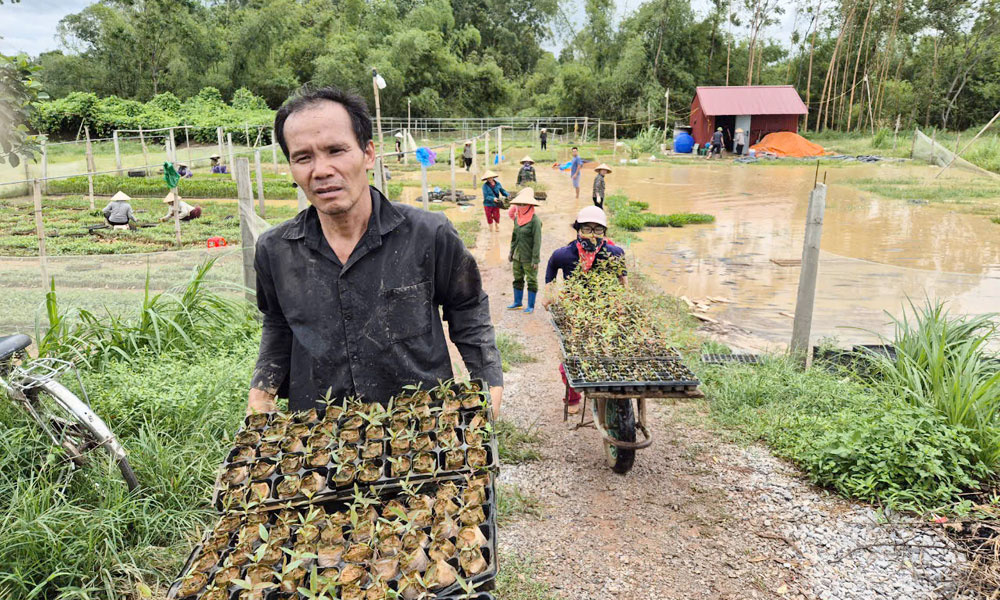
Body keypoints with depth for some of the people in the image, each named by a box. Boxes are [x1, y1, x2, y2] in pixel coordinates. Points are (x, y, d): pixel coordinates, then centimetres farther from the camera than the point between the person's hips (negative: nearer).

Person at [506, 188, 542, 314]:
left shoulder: (535, 220, -16)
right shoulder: (517, 218, 6)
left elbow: (537, 241, -16)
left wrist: (535, 259, -18)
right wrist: (511, 252, 18)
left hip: (529, 257, -7)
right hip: (517, 256, 7)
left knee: (531, 281, 4)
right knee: (518, 279, 16)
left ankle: (531, 306, 14)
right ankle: (517, 303, 30)